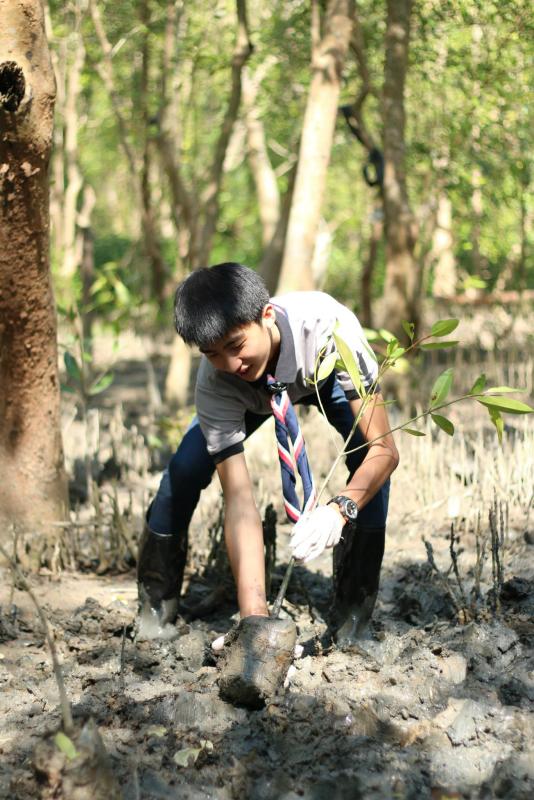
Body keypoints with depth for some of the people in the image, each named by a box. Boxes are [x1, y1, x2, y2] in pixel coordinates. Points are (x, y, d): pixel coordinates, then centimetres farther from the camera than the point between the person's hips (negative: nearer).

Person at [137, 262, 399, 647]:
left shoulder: (330, 326, -44)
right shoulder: (215, 384, -38)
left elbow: (384, 449, -43)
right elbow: (240, 501, -39)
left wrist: (339, 509, -62)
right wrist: (254, 612, -48)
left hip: (328, 374, 0)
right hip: (251, 395, 1)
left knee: (368, 456, -28)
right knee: (185, 469, -20)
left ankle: (353, 611, -13)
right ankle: (156, 603, 4)